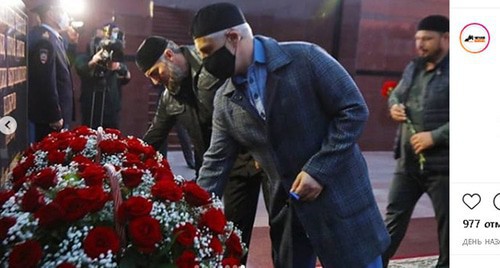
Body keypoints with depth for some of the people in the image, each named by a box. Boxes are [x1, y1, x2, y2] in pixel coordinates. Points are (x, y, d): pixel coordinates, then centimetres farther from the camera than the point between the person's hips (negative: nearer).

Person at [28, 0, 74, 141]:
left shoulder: (53, 37, 10)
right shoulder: (44, 38, -20)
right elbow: (46, 82, -24)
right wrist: (55, 116, -21)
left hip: (53, 112, 10)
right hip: (49, 115, -10)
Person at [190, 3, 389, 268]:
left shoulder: (305, 57, -14)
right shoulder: (225, 100, 1)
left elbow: (354, 109, -12)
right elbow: (215, 163, 4)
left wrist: (319, 171, -17)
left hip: (339, 195, -4)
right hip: (285, 206, 5)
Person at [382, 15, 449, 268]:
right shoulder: (413, 68, 10)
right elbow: (395, 94, 24)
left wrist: (434, 136, -22)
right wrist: (394, 106, 2)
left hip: (442, 164, -6)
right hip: (408, 161, 6)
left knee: (446, 221, 8)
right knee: (394, 216, 12)